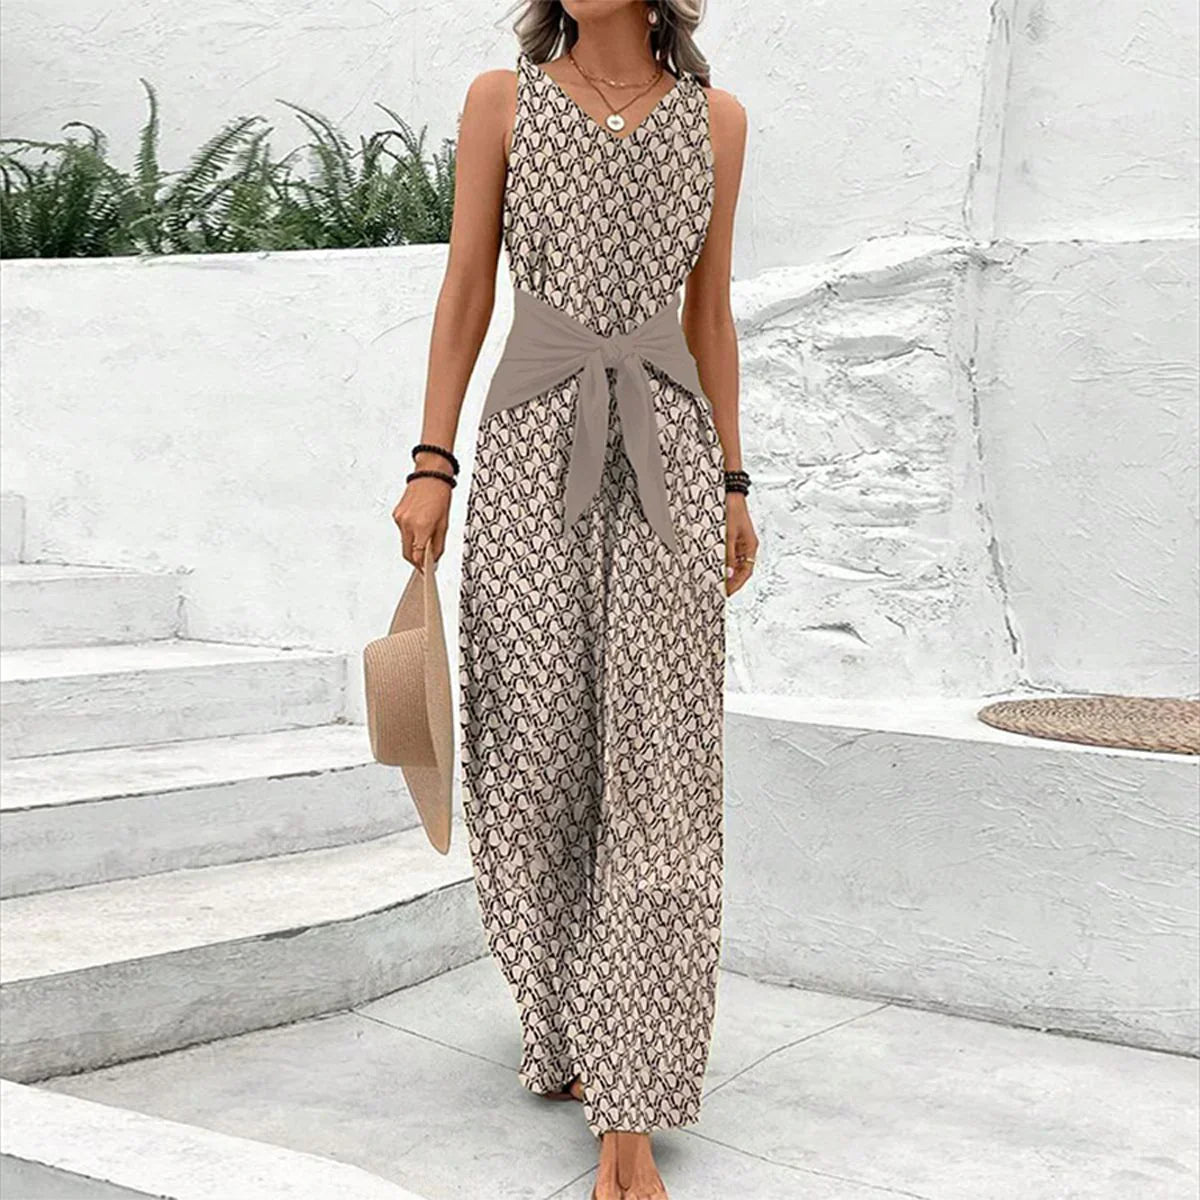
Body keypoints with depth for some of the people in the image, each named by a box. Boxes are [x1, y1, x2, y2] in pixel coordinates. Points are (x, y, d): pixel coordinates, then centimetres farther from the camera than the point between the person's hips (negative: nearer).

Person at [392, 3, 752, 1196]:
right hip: (531, 454, 0)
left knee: (658, 771, -7)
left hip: (666, 464, 1)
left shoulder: (715, 118, 11)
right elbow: (465, 295, 6)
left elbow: (710, 313, 14)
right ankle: (567, 1017, 27)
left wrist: (733, 487, 10)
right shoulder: (501, 100, 7)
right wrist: (430, 464, -2)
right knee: (537, 755, 0)